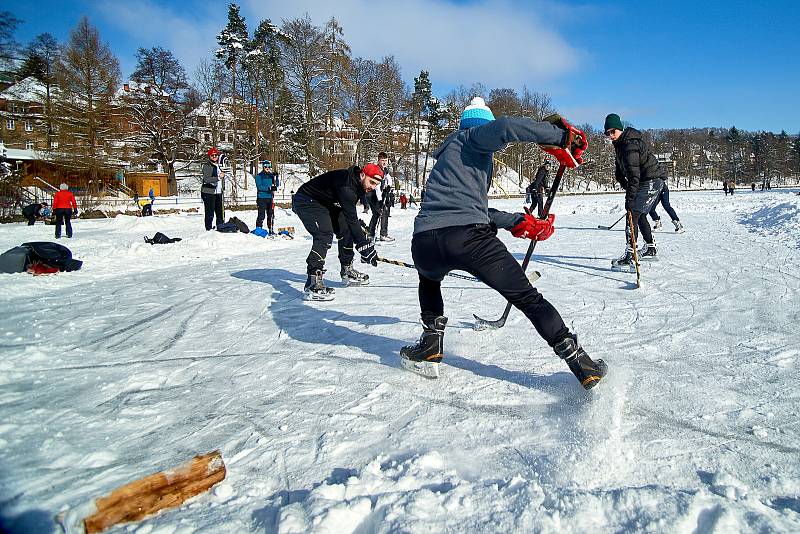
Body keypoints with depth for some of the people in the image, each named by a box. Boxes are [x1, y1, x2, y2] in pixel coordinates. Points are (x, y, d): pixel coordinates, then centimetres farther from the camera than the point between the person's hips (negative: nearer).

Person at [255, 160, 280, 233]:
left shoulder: (271, 175, 11)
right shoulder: (259, 176, -1)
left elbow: (277, 184, 6)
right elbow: (259, 186, -12)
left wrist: (276, 177, -10)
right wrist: (269, 188, -22)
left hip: (270, 197, 4)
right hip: (261, 197, -4)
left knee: (271, 214, 7)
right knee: (261, 215, -7)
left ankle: (271, 230, 15)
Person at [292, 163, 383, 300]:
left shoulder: (357, 184, -2)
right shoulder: (346, 184, -32)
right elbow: (351, 218, -35)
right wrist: (365, 246, -34)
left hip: (326, 203, 10)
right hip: (306, 202, -10)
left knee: (345, 229, 9)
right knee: (325, 234, -26)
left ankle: (347, 271, 25)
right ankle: (312, 283, -29)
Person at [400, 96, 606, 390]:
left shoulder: (446, 156, 36)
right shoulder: (473, 137, 15)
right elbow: (504, 127, -10)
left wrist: (518, 222, 32)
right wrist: (563, 135, -4)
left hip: (424, 243, 6)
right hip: (467, 237, -6)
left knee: (429, 279, 40)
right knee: (528, 298, 6)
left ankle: (431, 340, 29)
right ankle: (578, 361, 5)